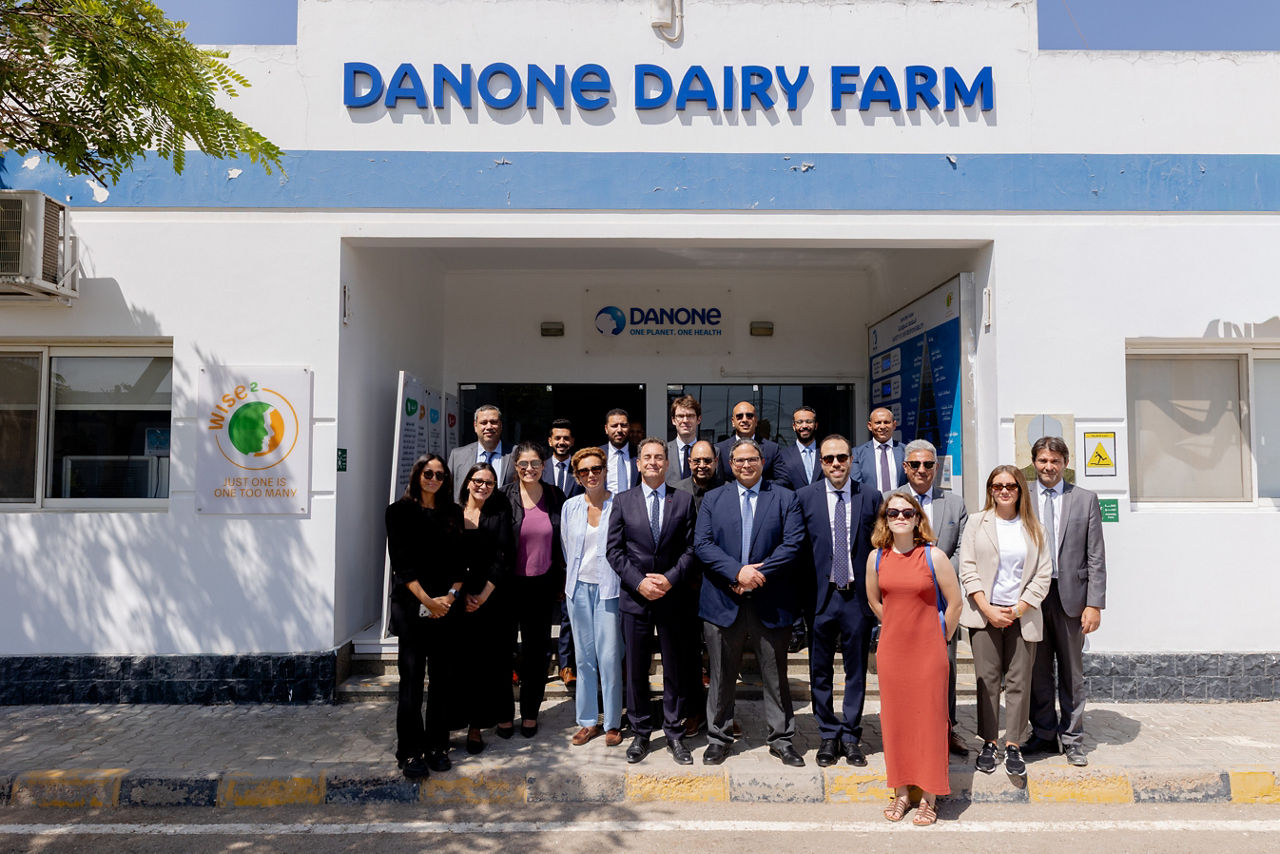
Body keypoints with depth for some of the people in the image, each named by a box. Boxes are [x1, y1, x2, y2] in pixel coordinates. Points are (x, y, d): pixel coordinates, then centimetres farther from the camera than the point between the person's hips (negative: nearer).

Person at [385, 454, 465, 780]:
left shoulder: (453, 514, 10)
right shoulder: (400, 511, 2)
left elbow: (461, 561, 8)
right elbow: (401, 562, -5)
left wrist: (450, 596, -8)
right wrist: (427, 601, -11)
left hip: (447, 606, 3)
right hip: (411, 605, -3)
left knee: (443, 677, 4)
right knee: (411, 677, -2)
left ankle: (437, 746, 15)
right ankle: (410, 751, 6)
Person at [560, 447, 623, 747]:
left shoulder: (619, 504, -5)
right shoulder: (570, 507, 6)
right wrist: (570, 581, 14)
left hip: (608, 587, -3)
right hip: (579, 587, 4)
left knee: (609, 657, -3)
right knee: (584, 657, 9)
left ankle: (613, 723, 11)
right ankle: (588, 721, 21)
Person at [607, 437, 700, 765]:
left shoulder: (684, 500, 4)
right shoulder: (623, 501, 4)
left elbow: (690, 547, 0)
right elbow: (614, 550, 0)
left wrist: (670, 579, -13)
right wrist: (639, 581, -11)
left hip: (673, 597, 0)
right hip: (635, 597, 0)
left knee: (676, 668, 8)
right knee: (636, 669, 7)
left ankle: (674, 733, 22)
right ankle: (640, 734, 21)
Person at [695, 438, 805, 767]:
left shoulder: (785, 498, 5)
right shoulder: (712, 499, 8)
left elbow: (793, 542, -6)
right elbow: (702, 544, -3)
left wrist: (759, 573, -15)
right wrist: (738, 571, -16)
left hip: (771, 602, 0)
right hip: (723, 601, 1)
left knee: (776, 675, 9)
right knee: (722, 675, 10)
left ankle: (781, 739, 23)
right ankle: (718, 738, 24)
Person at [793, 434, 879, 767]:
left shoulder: (870, 497, 2)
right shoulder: (805, 497, 1)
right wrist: (802, 594, -3)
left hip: (858, 595, 0)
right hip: (820, 596, 0)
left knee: (856, 670, 10)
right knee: (820, 671, 9)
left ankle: (851, 736, 24)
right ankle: (829, 736, 23)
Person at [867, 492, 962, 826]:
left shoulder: (934, 556, -10)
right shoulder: (876, 558, 0)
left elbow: (954, 602, -4)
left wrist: (939, 638, 3)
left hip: (928, 651, -3)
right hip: (891, 650, 3)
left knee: (929, 720, 3)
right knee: (894, 720, 9)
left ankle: (929, 798, 16)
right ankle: (901, 793, 24)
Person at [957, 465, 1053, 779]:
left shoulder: (1033, 529, 8)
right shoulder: (977, 524, 7)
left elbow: (1043, 573, 4)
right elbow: (968, 568, 1)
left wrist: (1019, 609, -7)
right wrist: (987, 609, -8)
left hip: (1022, 615, 1)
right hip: (985, 613, 0)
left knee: (1019, 680, 0)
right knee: (987, 679, 1)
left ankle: (1013, 745, 7)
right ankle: (988, 742, 10)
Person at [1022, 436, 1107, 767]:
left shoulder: (1085, 500, 4)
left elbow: (1096, 557, 2)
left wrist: (1095, 604, -5)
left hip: (1071, 595, 0)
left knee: (1072, 672, 9)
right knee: (1038, 671, 8)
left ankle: (1072, 739, 21)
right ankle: (1044, 734, 22)